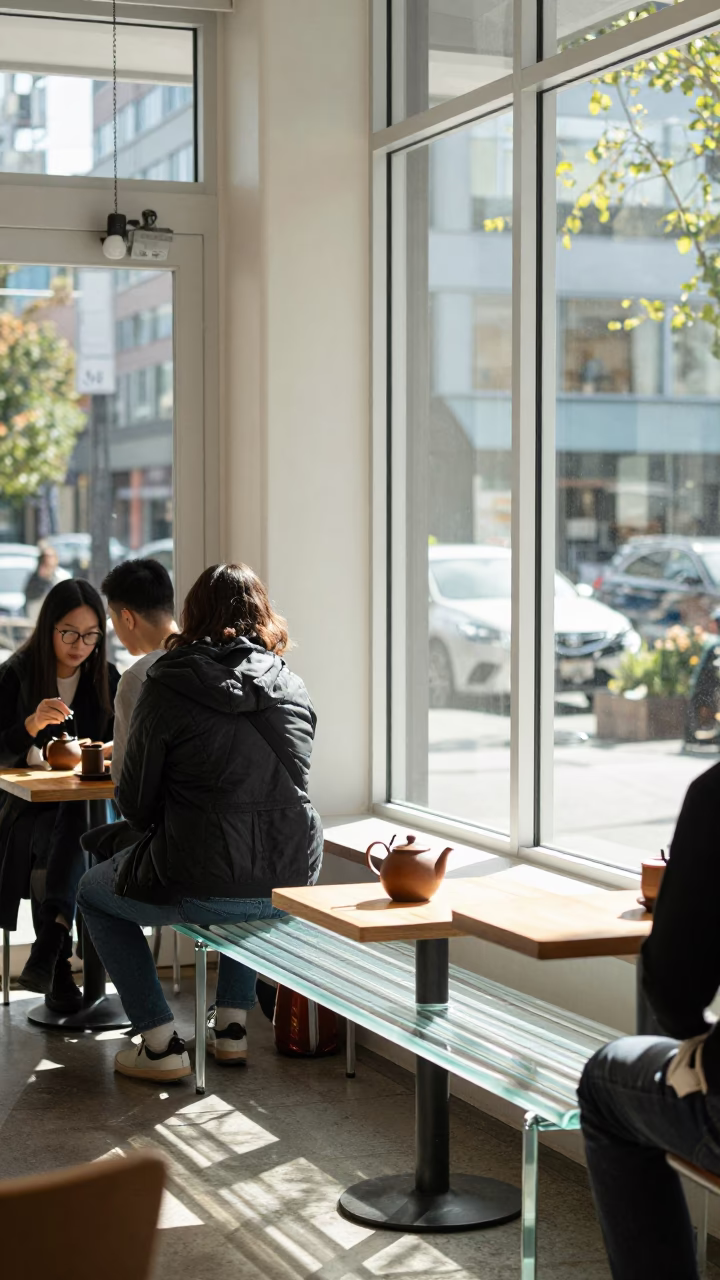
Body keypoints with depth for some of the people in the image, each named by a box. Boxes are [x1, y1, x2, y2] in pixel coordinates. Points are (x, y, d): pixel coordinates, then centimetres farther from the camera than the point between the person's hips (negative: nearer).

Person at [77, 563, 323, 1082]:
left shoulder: (167, 688, -8)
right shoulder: (293, 687, 5)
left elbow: (136, 805, -3)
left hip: (200, 890, -5)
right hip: (292, 881, 5)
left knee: (93, 893, 25)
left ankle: (161, 1044, 17)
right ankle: (232, 1025, 35)